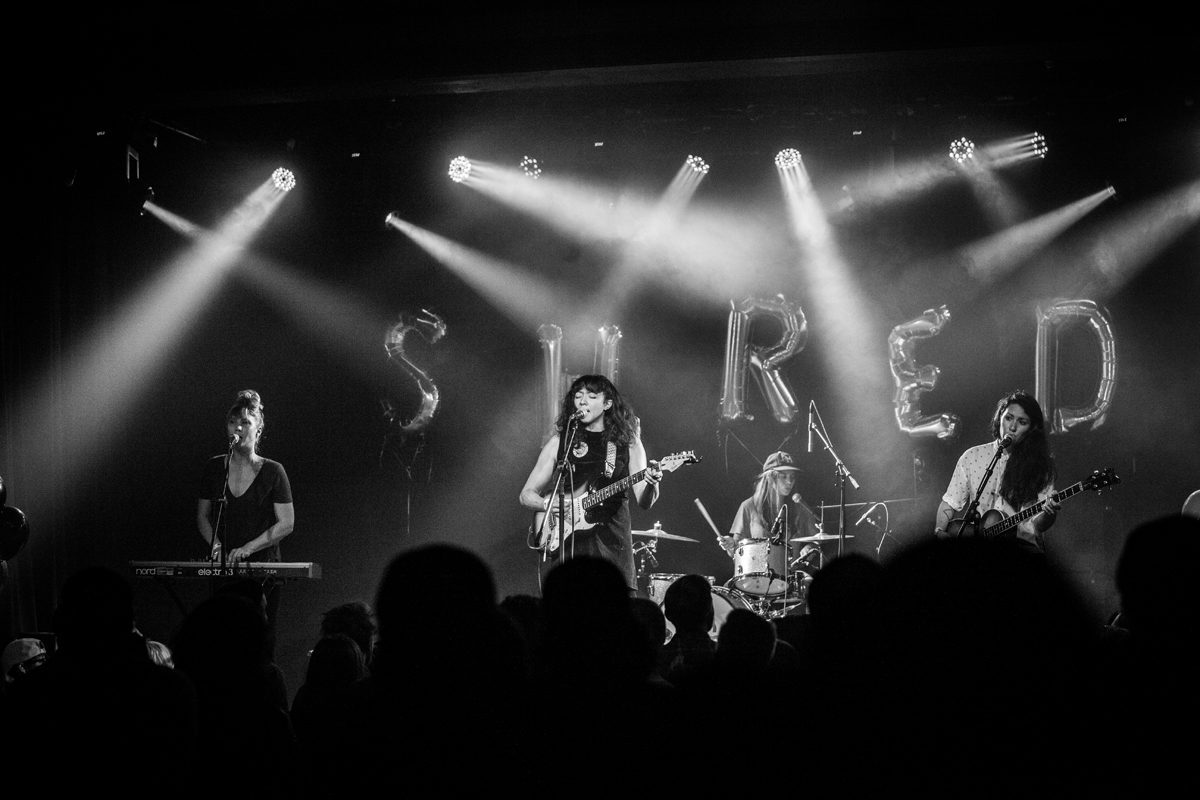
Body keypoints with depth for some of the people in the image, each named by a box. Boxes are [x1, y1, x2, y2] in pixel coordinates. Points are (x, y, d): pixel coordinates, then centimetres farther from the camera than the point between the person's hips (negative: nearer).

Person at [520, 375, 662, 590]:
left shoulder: (628, 442, 7)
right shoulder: (560, 441, 8)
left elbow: (643, 501, 2)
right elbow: (527, 494, 10)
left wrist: (651, 484, -20)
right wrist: (548, 504, -12)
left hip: (612, 542, 0)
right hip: (565, 543, 0)